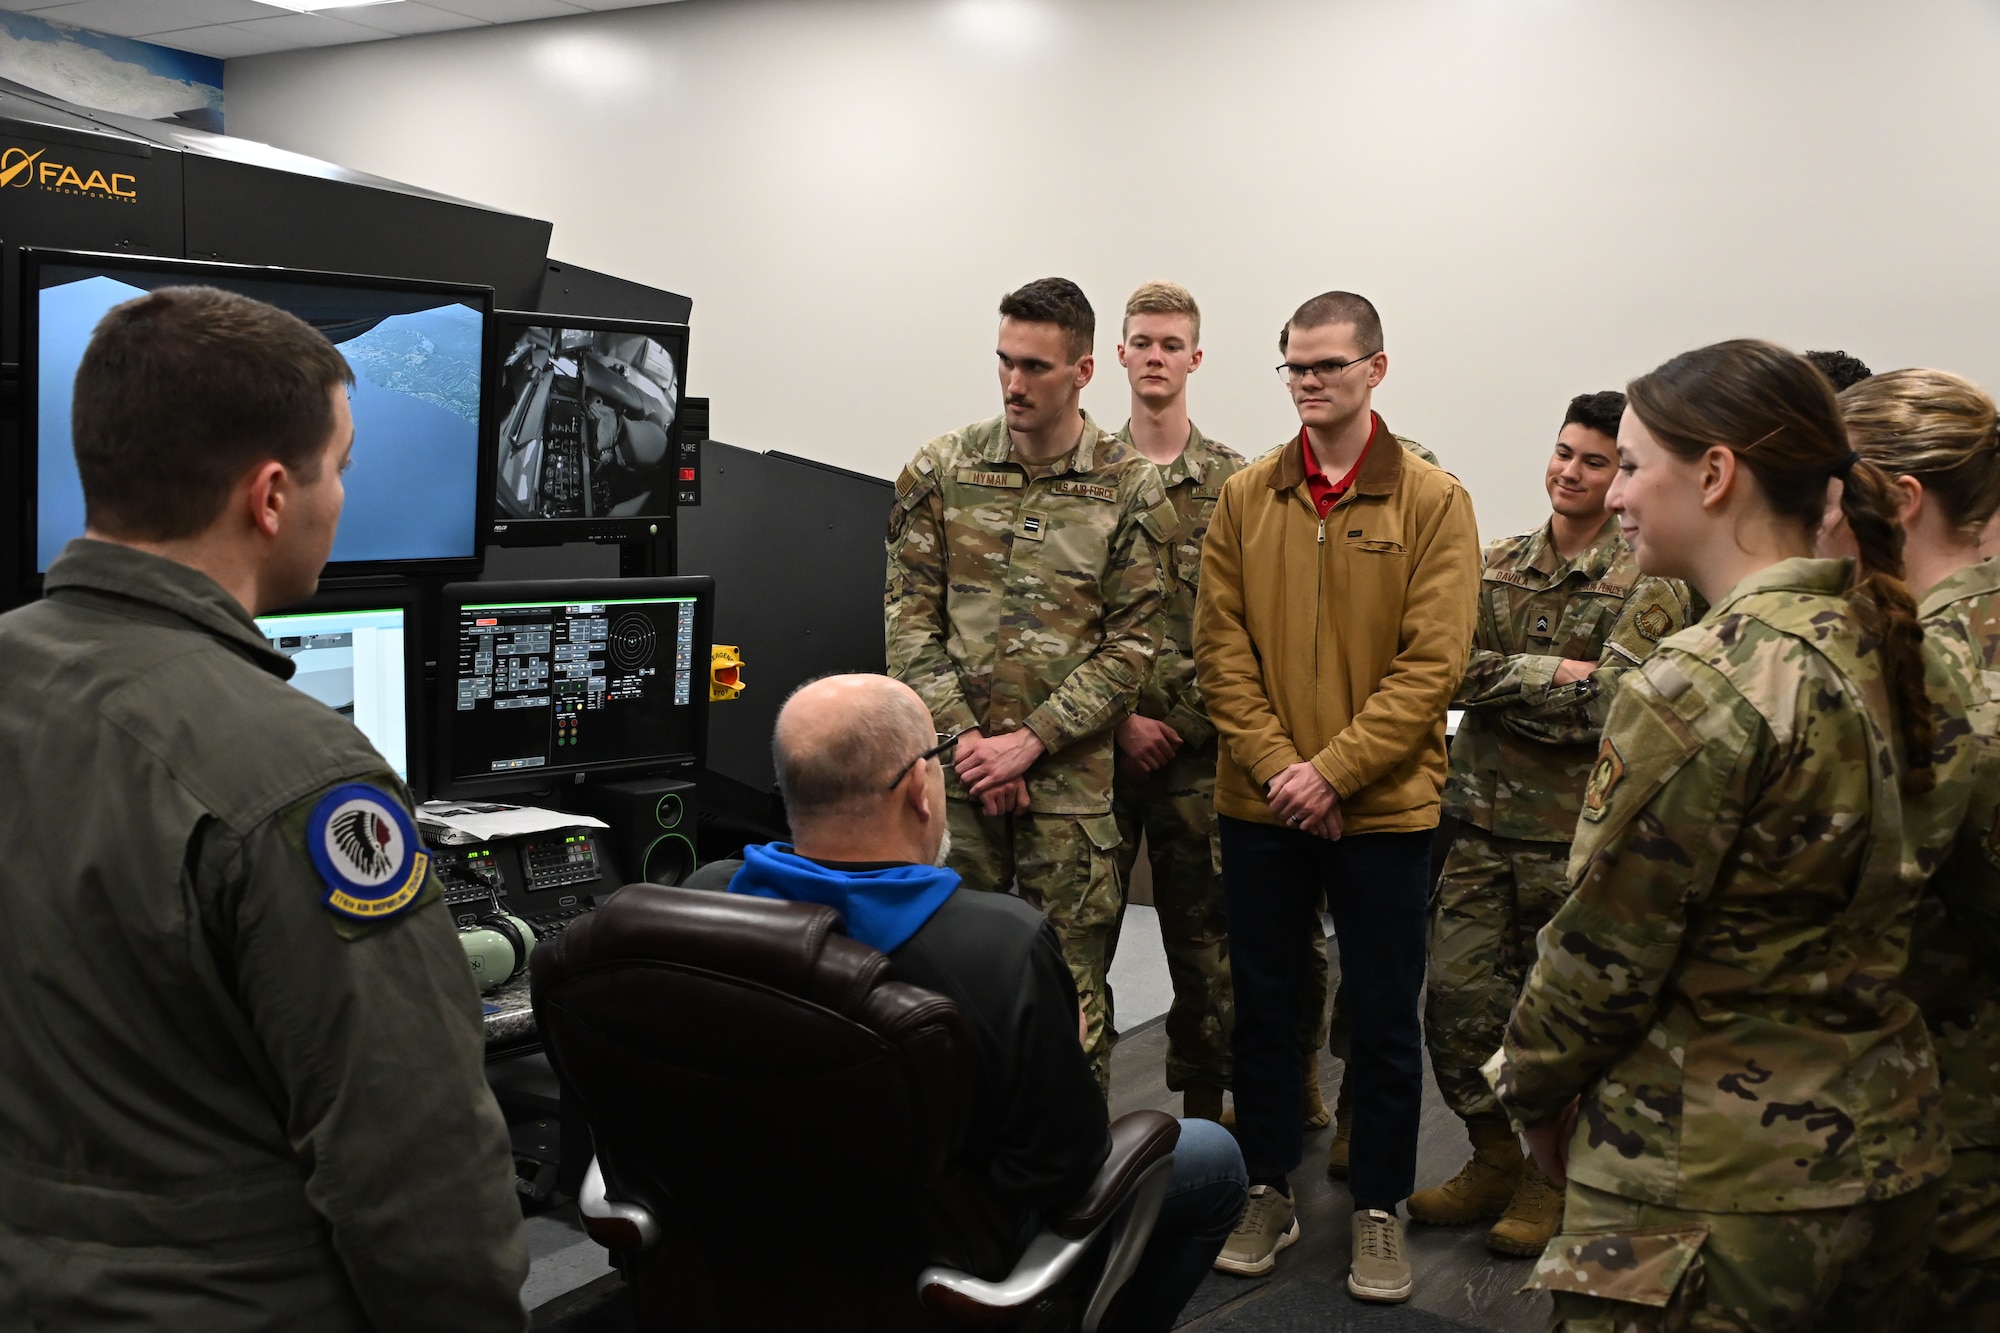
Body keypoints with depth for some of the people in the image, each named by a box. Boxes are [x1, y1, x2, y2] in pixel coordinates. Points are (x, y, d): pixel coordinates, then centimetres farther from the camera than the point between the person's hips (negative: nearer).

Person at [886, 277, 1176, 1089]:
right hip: (955, 770, 2)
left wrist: (1030, 740, -11)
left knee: (1072, 984, 5)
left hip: (1070, 778, -1)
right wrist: (964, 737, -8)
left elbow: (1133, 643, -3)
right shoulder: (940, 470, 4)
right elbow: (910, 616, 2)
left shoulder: (1128, 490, -1)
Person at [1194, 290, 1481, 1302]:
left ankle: (1379, 1209, 25)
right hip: (1259, 804, 3)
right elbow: (1222, 649, 1)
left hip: (1383, 807, -2)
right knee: (1263, 1002, 13)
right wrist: (1276, 767, -11)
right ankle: (1268, 1193, 29)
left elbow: (1432, 663, -10)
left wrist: (1333, 769, -16)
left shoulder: (1433, 502, -3)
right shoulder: (1244, 498, 5)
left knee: (1383, 1016, 8)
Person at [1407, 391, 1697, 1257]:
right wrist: (1554, 675, -14)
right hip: (1480, 818, 4)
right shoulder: (1499, 563, 9)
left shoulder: (1650, 586, -6)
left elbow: (1604, 709, -17)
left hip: (1574, 832, -4)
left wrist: (1502, 680, -12)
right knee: (1457, 997, 5)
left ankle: (1550, 1176, 26)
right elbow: (1454, 669, -3)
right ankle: (1497, 1158, 26)